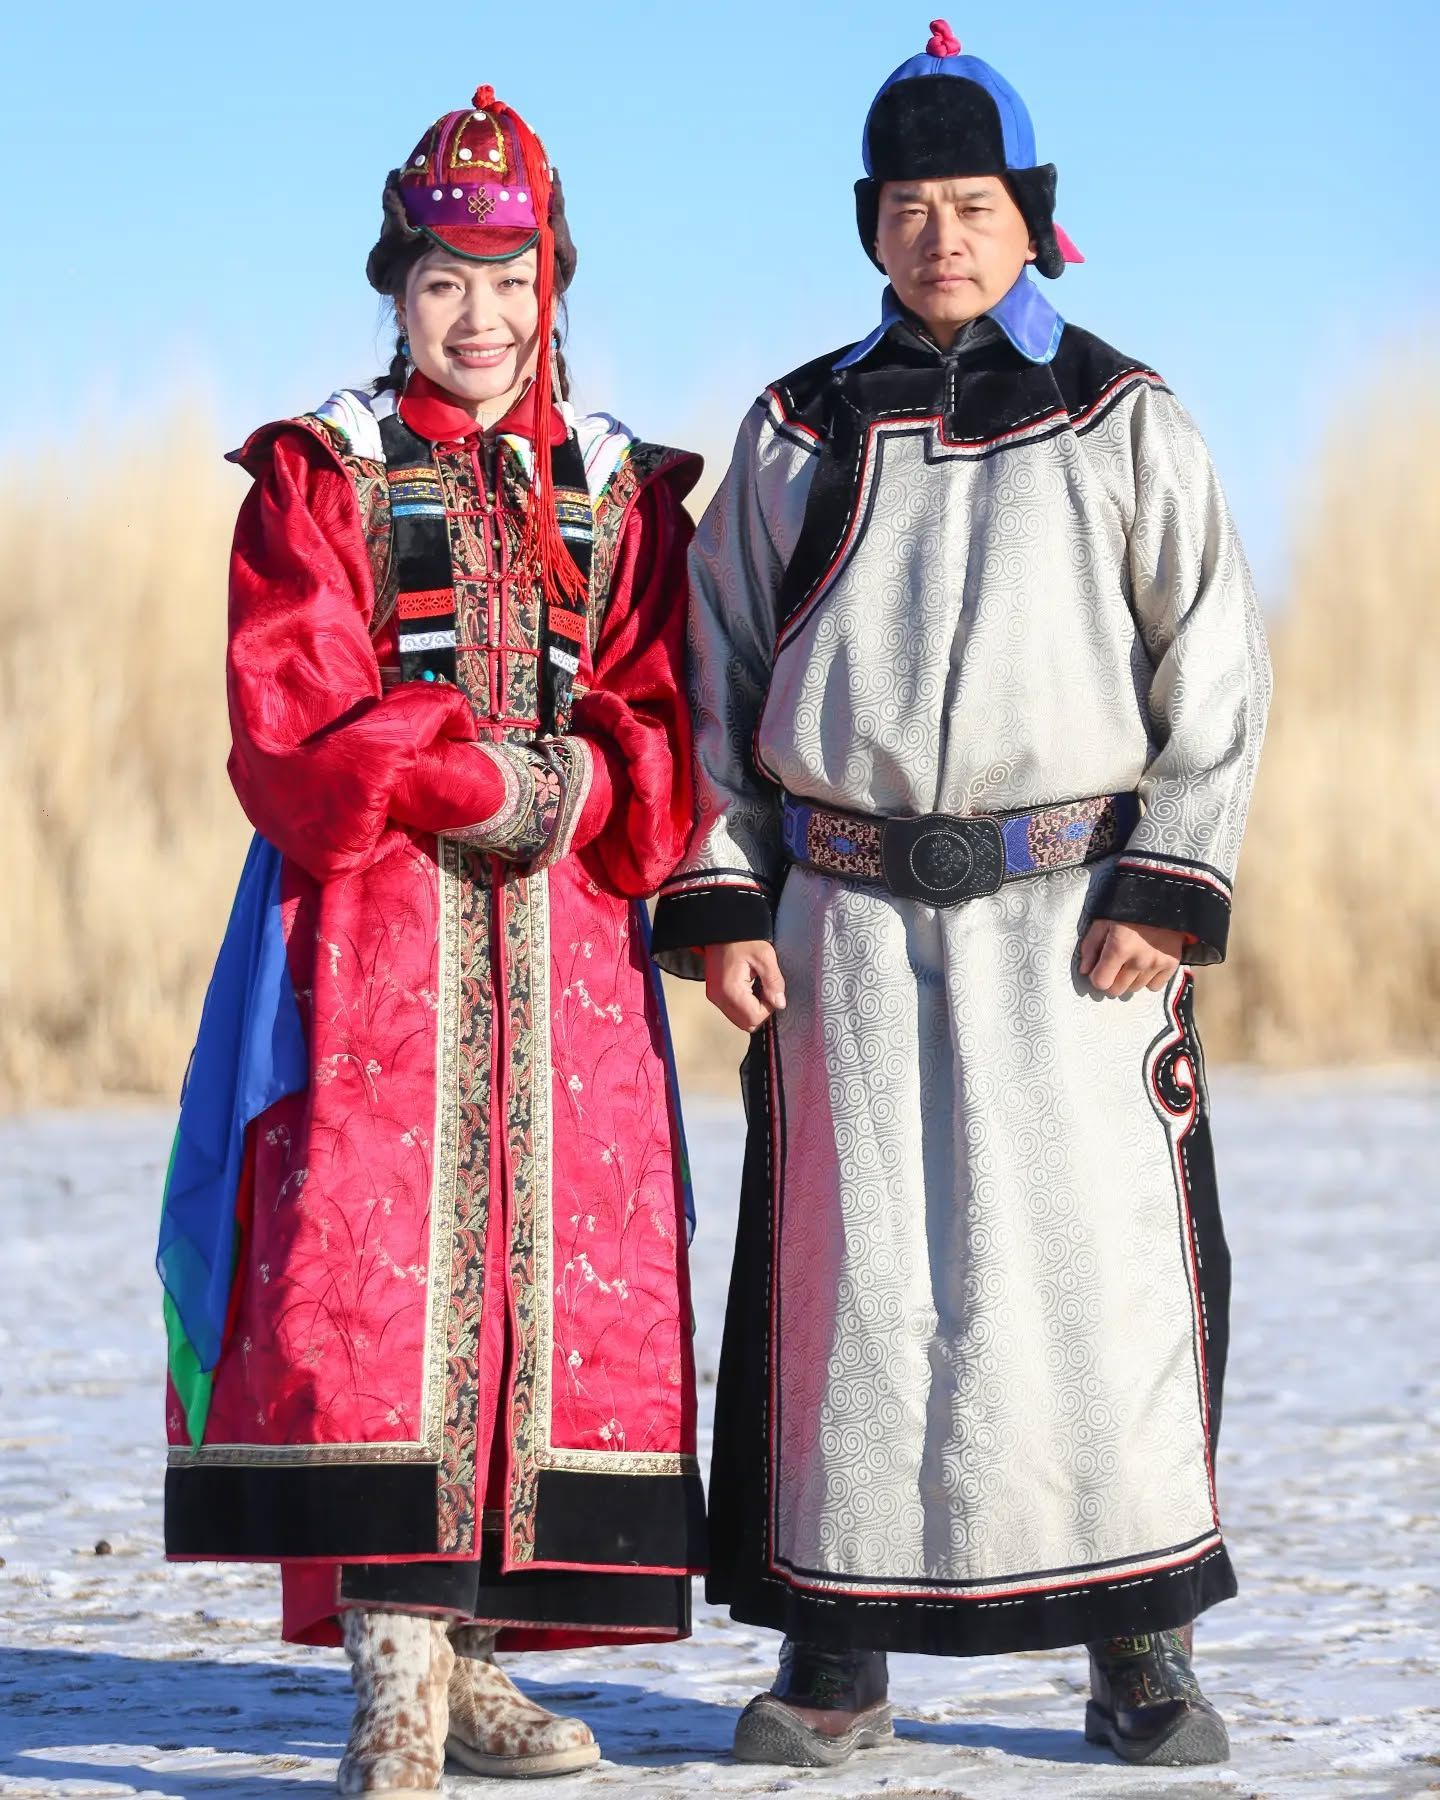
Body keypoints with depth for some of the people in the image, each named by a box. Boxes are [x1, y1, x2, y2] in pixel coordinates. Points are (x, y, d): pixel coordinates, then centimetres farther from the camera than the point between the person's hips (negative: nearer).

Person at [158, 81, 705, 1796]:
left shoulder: (622, 496, 15)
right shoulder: (317, 480, 6)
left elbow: (663, 747, 6)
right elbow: (297, 737, -6)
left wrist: (559, 800, -15)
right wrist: (503, 780, -15)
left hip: (565, 948, 4)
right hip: (370, 945, -3)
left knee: (563, 1288, 1)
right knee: (374, 1283, -13)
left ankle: (472, 1650, 11)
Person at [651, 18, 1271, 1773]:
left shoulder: (1123, 424, 5)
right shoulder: (800, 433, 10)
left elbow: (1215, 676, 3)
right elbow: (719, 685, 12)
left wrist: (1167, 891, -7)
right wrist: (718, 901, 1)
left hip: (1074, 906, -1)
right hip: (850, 920, 1)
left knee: (1103, 1260, -2)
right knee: (851, 1271, 1)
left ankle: (1138, 1645, 8)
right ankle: (836, 1645, 10)